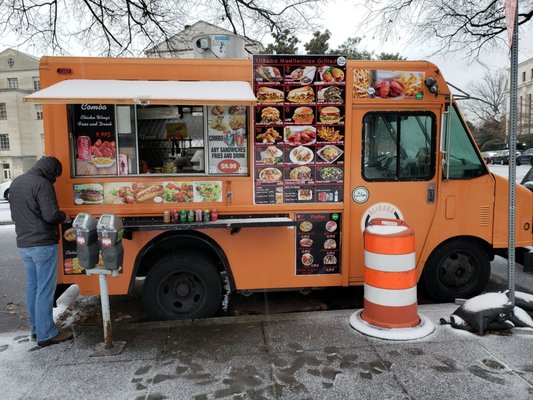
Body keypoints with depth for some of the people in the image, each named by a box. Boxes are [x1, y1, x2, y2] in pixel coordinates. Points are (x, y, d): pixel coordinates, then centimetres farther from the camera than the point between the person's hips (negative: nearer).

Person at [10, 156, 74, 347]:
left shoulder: (16, 182, 13)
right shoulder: (42, 184, -15)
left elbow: (15, 214, 20)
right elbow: (51, 215, -21)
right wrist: (64, 217, -2)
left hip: (23, 244, 9)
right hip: (43, 244, -9)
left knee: (32, 287, 15)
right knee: (45, 290, -3)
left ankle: (36, 329, 25)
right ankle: (46, 334, 2)